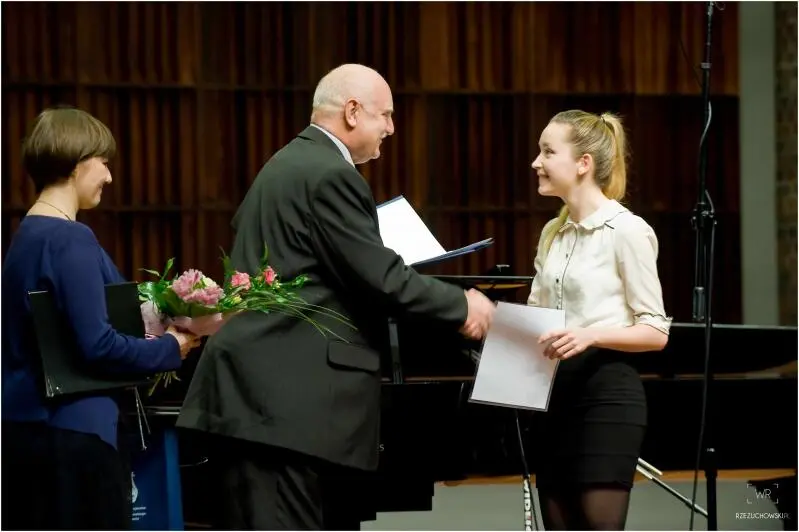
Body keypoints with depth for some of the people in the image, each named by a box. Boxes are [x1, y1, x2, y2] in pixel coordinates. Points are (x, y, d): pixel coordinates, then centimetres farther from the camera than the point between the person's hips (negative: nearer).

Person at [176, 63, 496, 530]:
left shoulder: (289, 164, 20)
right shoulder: (331, 176, -13)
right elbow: (381, 278, -16)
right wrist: (462, 306, -3)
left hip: (274, 390, 11)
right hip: (282, 395, -11)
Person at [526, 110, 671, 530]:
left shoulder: (626, 230, -9)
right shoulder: (552, 233, 13)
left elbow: (656, 332, -10)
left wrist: (592, 335, -26)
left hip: (607, 393, -7)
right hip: (554, 394, 8)